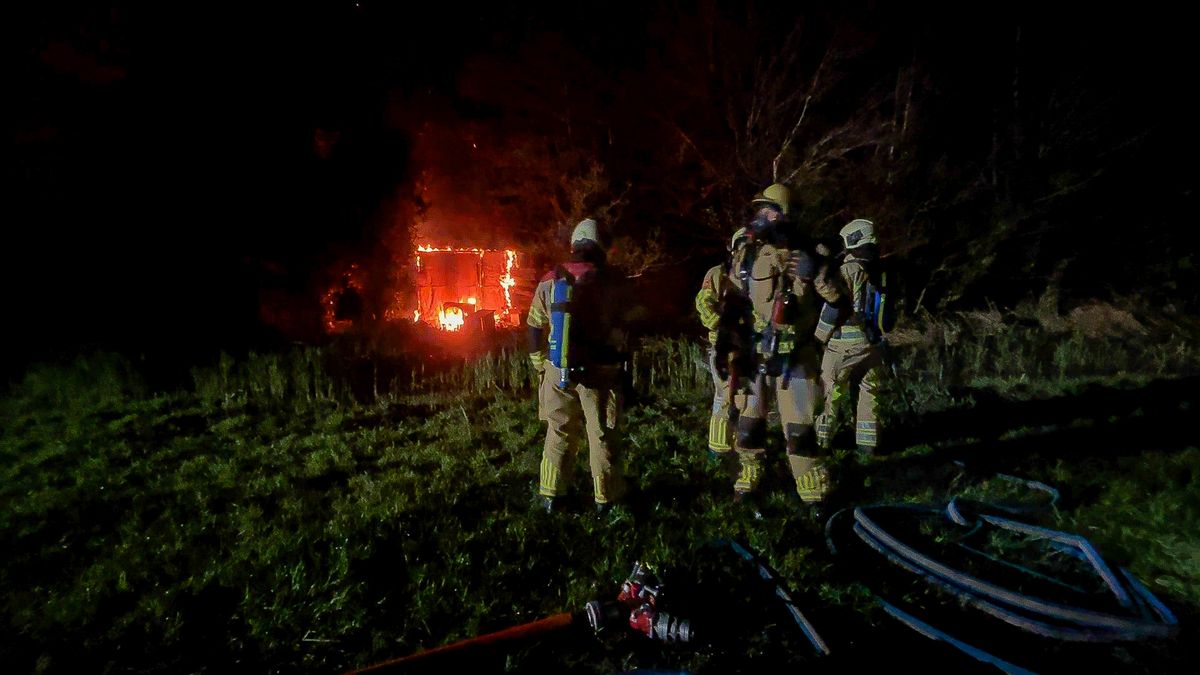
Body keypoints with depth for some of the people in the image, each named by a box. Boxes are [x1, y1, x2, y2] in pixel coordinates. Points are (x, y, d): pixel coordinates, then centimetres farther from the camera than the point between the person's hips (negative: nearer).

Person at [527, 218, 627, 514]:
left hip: (558, 371, 3)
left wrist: (540, 366, 15)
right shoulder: (610, 283, -8)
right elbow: (625, 326, -2)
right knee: (601, 435, 9)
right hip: (599, 371, -2)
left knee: (558, 433, 14)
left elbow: (535, 328, 6)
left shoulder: (549, 281, 1)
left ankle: (551, 496, 20)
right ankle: (605, 497, 18)